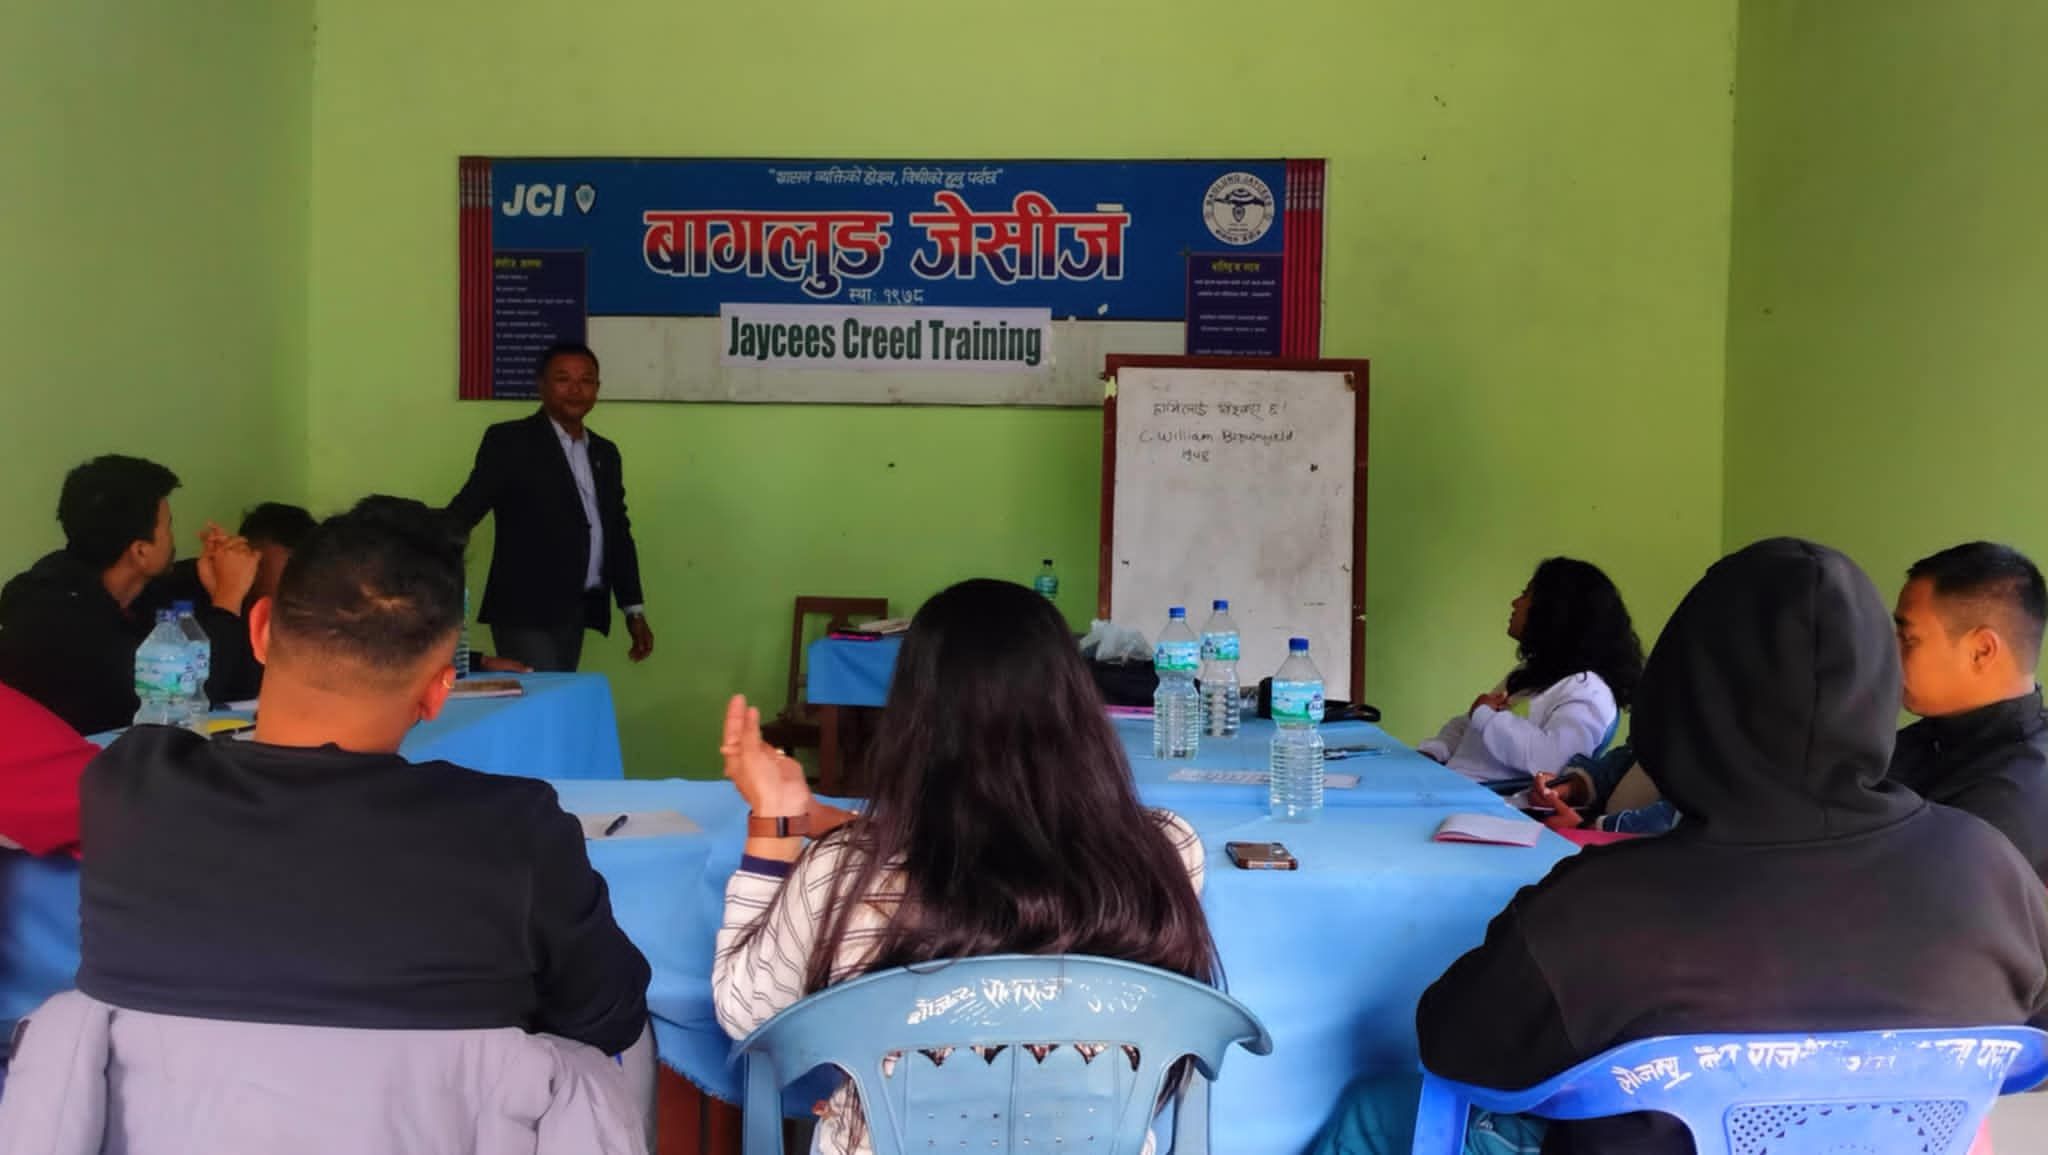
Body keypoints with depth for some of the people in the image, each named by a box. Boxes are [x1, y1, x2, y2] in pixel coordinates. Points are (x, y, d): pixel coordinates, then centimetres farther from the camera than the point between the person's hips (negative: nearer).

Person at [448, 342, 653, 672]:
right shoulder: (509, 441, -2)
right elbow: (467, 507, -10)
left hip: (576, 612, 6)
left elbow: (618, 532, 19)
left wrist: (634, 610, 15)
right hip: (526, 611, -6)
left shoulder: (605, 453, 16)